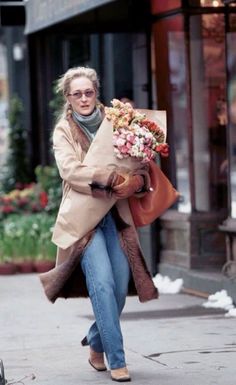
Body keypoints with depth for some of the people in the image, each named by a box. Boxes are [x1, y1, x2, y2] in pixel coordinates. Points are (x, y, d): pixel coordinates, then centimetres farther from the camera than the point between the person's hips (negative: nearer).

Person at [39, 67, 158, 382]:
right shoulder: (63, 131, 5)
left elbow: (139, 166, 7)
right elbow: (70, 170, -12)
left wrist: (136, 181, -17)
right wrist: (110, 178, -25)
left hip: (116, 215, 3)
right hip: (83, 216, -3)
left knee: (120, 286, -2)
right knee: (102, 283, -16)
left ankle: (96, 344, 24)